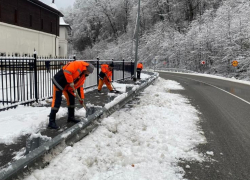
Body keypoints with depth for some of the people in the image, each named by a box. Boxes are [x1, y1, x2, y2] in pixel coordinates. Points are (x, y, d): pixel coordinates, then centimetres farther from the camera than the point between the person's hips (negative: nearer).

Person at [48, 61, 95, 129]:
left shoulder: (83, 75, 11)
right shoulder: (78, 64, -17)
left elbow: (80, 86, 16)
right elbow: (67, 71, -28)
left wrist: (81, 98, 13)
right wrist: (70, 82, -21)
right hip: (59, 82, -9)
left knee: (71, 99, 11)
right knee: (57, 102, -12)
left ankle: (71, 117, 26)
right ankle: (51, 122, -10)